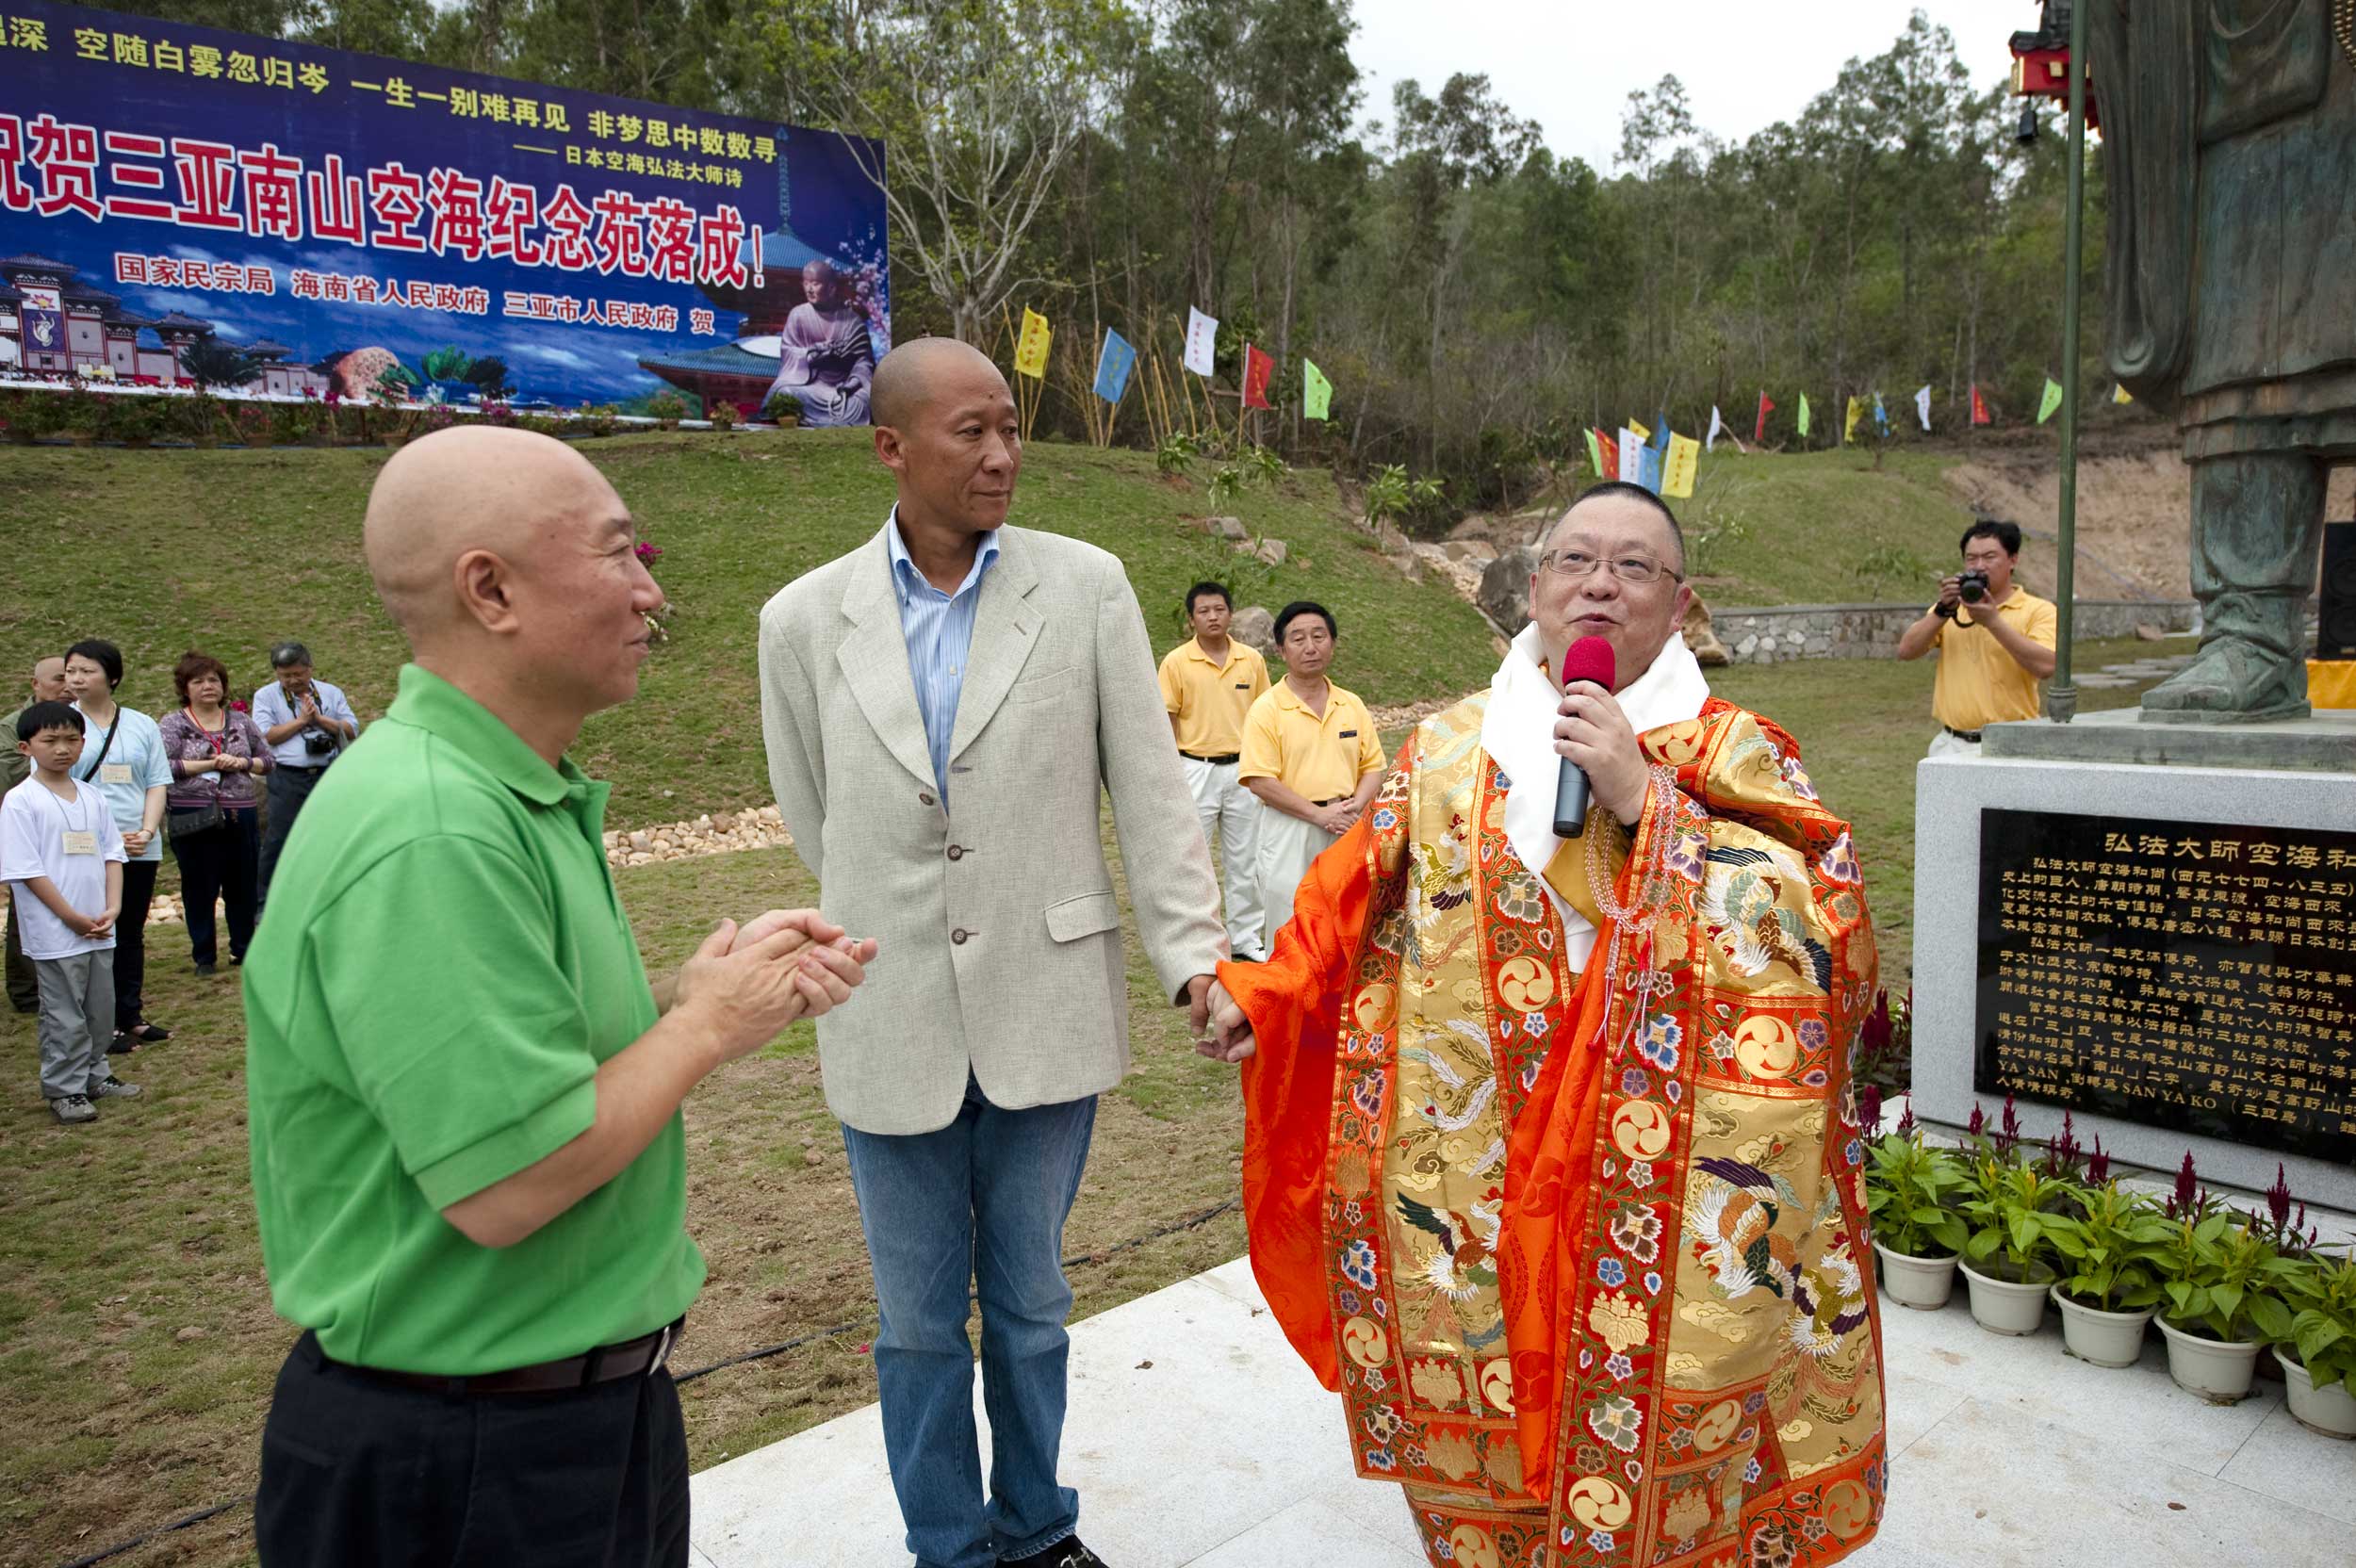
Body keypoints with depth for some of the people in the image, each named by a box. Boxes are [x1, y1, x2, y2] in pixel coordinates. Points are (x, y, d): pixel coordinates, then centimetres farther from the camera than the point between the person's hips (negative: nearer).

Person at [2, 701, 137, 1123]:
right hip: (55, 934, -5)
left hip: (99, 930, 6)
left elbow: (112, 853, 9)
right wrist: (73, 918, -15)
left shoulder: (93, 797, 7)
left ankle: (95, 1076, 29)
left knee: (101, 1009, 15)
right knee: (64, 1017, 3)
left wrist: (113, 907, -5)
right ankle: (64, 1090, 15)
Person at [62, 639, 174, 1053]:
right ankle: (101, 1026, 9)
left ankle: (130, 1017, 21)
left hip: (140, 850, 3)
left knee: (131, 936, 12)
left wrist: (147, 830, -9)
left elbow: (157, 783, 7)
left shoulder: (142, 725, 8)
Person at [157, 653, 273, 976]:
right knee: (199, 889, 5)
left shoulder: (241, 721, 10)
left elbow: (268, 759, 11)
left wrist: (242, 762, -8)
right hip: (193, 819, -3)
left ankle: (243, 949, 21)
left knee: (243, 887, 8)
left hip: (240, 816, 3)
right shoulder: (173, 724, 1)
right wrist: (210, 765, -14)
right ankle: (204, 957, 15)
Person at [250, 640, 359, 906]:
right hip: (287, 778, -2)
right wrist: (301, 720, -7)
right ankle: (264, 902, 4)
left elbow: (352, 730, 4)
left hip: (328, 775, 2)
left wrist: (320, 719, -7)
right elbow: (265, 736, -6)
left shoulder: (331, 693, 12)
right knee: (277, 842, -3)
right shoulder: (266, 696, 7)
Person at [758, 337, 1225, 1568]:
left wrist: (1193, 955, -11)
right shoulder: (803, 621, -3)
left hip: (1044, 1018, 0)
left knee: (1031, 1309, 18)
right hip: (892, 1031, 1)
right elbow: (815, 821, 7)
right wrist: (893, 948, 10)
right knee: (919, 1325, 16)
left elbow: (1149, 792, -4)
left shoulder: (1086, 586, -5)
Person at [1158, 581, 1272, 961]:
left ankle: (1246, 936, 23)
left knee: (1245, 859, 11)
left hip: (1242, 770, 3)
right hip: (1196, 769, -3)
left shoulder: (1252, 659, 4)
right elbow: (1167, 722, -3)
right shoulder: (1176, 662, -5)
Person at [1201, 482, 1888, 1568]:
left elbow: (1827, 927, -12)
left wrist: (1648, 801, -17)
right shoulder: (1448, 750, 7)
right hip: (1466, 1189, 2)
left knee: (1645, 1451, 7)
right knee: (1482, 1459, 12)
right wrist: (1261, 993, 0)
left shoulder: (1735, 755, 1)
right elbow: (1355, 905, 11)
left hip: (1664, 1205, -1)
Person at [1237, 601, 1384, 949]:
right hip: (1289, 832, -4)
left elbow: (1373, 766, 11)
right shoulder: (1266, 709, -7)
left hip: (1345, 831, 5)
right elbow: (1260, 781, -13)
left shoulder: (1352, 706, 9)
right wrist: (1320, 814, -16)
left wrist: (1355, 805, -9)